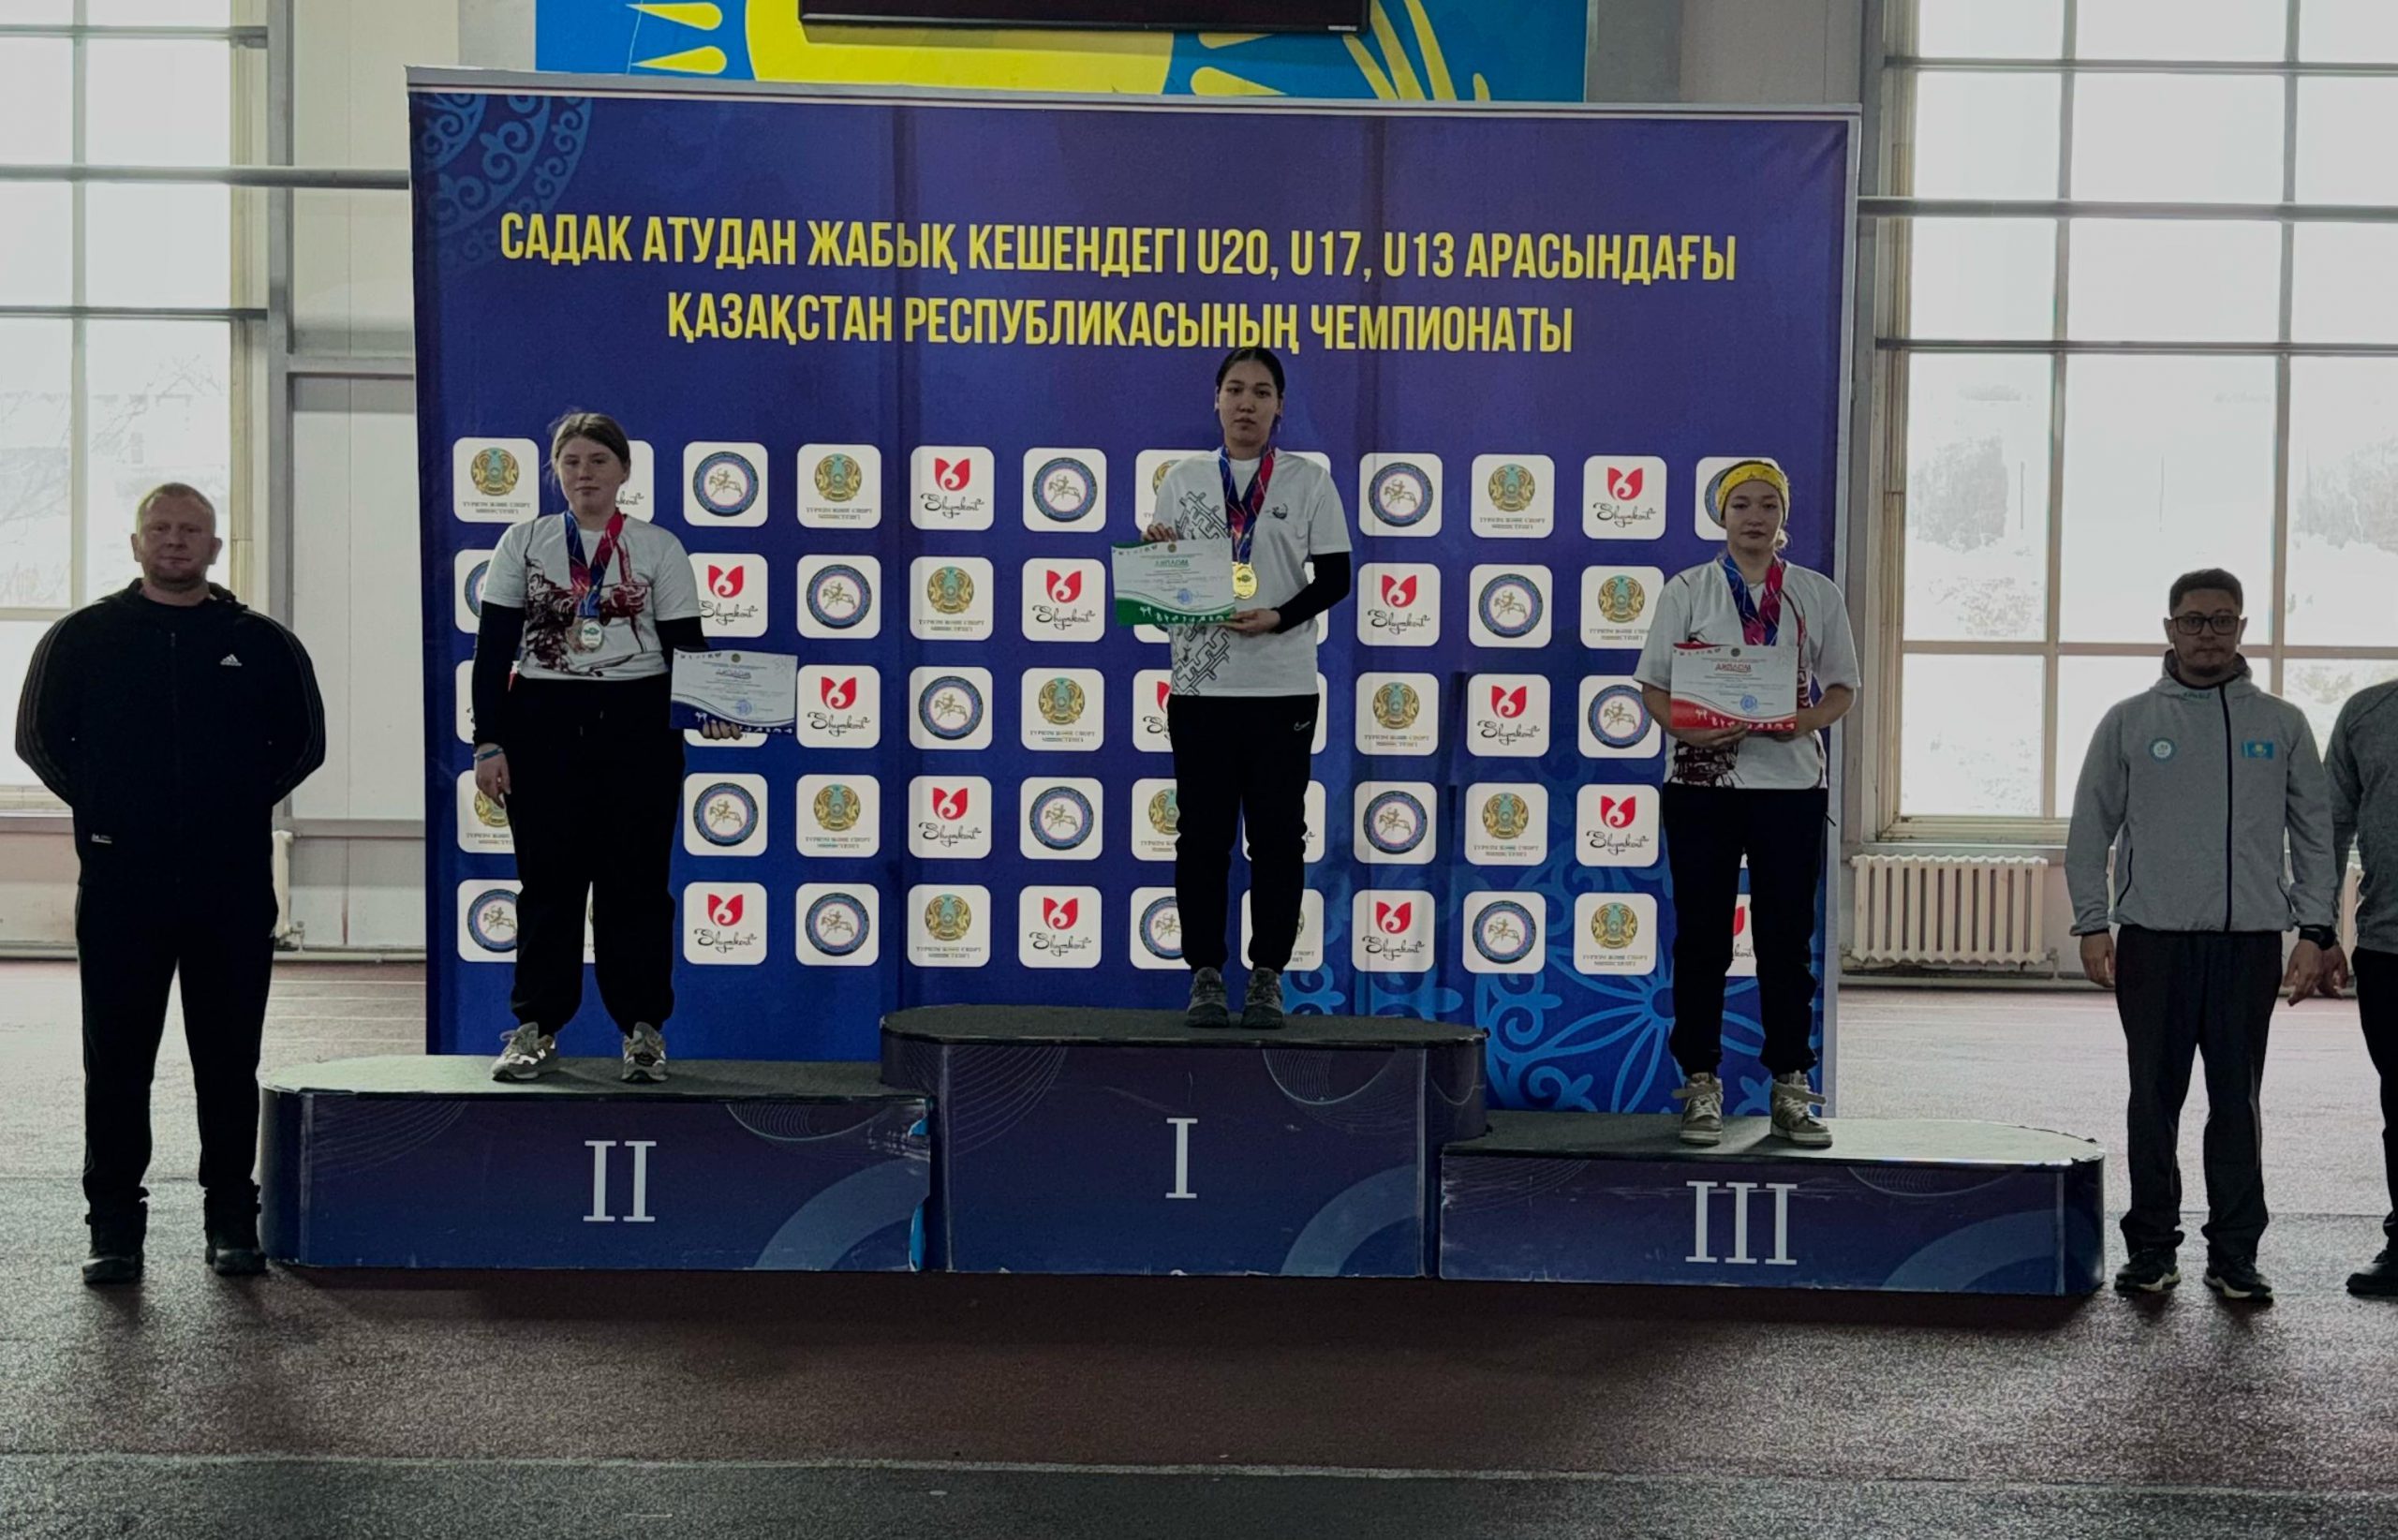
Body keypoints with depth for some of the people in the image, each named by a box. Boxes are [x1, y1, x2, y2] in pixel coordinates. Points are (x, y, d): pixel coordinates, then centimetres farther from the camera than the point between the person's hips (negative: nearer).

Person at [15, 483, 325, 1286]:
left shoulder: (263, 643, 9)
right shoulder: (83, 638, 8)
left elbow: (303, 742, 14)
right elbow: (39, 735, 12)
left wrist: (244, 802, 5)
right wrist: (99, 807, 3)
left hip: (233, 886, 0)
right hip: (121, 885, 0)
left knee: (229, 1061, 5)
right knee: (116, 1061, 2)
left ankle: (232, 1219, 13)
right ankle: (115, 1227, 9)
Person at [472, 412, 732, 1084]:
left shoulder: (659, 548, 4)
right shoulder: (524, 543, 7)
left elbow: (687, 647, 2)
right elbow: (493, 647, 5)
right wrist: (488, 742, -2)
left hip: (637, 726, -1)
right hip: (543, 725, 1)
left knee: (636, 879, 2)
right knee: (547, 878, 4)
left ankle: (643, 1028, 11)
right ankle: (536, 1029, 12)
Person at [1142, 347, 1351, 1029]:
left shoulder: (1308, 481, 4)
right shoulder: (1183, 480, 10)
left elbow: (1335, 579, 0)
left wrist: (1277, 618, -15)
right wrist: (1157, 554, -10)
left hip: (1282, 687, -1)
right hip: (1200, 684, 1)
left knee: (1278, 836, 2)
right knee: (1202, 835, 3)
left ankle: (1268, 974, 11)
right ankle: (1206, 973, 10)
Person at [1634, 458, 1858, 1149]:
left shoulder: (1819, 594, 8)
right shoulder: (1687, 591, 5)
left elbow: (1842, 687, 9)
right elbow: (1653, 686, 3)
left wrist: (1808, 720, -13)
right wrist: (1689, 730, -17)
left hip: (1792, 782, 1)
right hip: (1703, 781, -1)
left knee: (1788, 938, 4)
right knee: (1701, 937, 2)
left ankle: (1790, 1087, 13)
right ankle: (1702, 1085, 11)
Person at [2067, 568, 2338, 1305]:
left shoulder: (2282, 725, 10)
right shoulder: (2129, 722, 7)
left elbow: (2314, 833, 10)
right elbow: (2091, 830, 8)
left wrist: (2314, 931, 2)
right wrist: (2091, 925, -1)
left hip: (2251, 941, 1)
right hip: (2154, 940, 0)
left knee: (2238, 1101, 4)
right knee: (2155, 1099, 4)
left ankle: (2234, 1253, 12)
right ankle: (2151, 1248, 13)